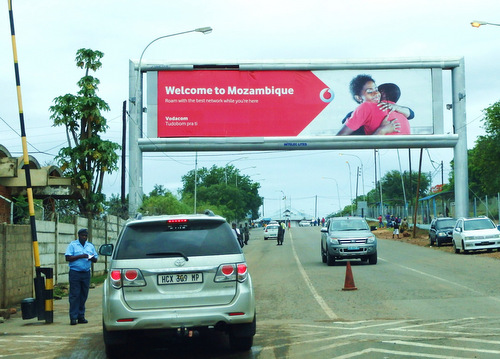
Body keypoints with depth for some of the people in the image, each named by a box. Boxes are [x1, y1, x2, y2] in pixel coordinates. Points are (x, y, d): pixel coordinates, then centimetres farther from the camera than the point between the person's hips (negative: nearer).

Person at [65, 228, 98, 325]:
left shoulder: (90, 246, 16)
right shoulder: (72, 245, 3)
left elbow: (95, 259, 16)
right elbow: (68, 258, -6)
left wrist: (92, 258, -8)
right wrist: (80, 256, -15)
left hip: (86, 273, 4)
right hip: (75, 273, -4)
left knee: (84, 295, 5)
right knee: (74, 295, -7)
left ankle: (81, 316, 10)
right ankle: (73, 317, -6)